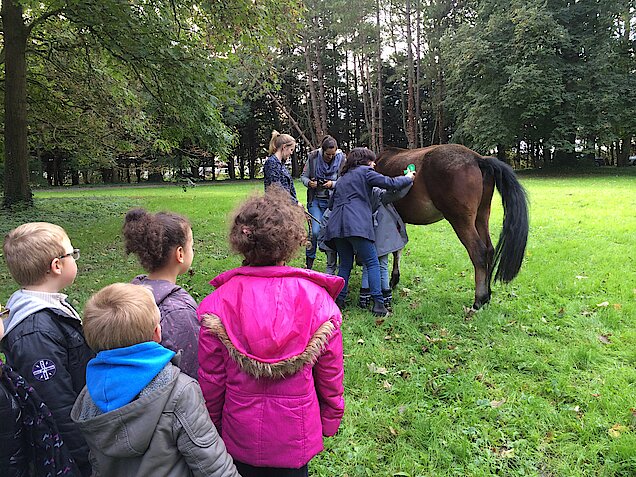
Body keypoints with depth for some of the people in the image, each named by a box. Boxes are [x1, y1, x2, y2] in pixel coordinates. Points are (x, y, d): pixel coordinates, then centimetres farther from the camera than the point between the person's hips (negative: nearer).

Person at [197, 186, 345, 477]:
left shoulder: (217, 305, -19)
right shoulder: (318, 300, -18)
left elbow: (210, 380, -10)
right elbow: (331, 376, -8)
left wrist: (212, 427, 8)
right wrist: (329, 422, 10)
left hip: (238, 436, 0)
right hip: (296, 438, 0)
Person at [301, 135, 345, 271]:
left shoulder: (341, 159, -5)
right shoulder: (313, 157, -3)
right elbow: (303, 176, 6)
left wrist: (333, 184, -18)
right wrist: (309, 183, -15)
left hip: (333, 201, 0)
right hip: (316, 200, 0)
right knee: (316, 231, -13)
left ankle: (331, 268, 15)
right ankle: (309, 258, 14)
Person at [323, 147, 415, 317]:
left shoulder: (343, 178, 28)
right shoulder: (365, 171, 8)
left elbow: (332, 203, 30)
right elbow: (390, 183, 2)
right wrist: (408, 178, 18)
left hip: (336, 225, 7)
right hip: (356, 225, -7)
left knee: (345, 264, 15)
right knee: (372, 263, -1)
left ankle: (339, 300, 12)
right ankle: (378, 303, -6)